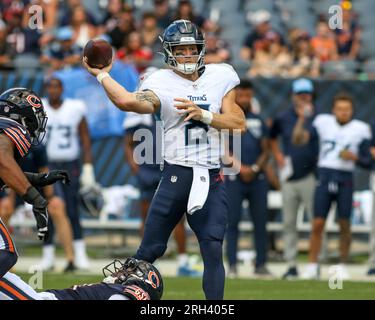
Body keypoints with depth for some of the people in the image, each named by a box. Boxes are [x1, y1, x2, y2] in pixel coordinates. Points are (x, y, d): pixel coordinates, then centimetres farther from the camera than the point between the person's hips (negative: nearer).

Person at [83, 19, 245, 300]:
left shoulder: (220, 78, 7)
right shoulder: (163, 83, -2)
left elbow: (239, 123, 0)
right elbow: (127, 101, -20)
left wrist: (203, 114, -13)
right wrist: (101, 74, -9)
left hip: (211, 179, 1)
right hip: (175, 175, -1)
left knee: (213, 251, -8)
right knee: (150, 250, 4)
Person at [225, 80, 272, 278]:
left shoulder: (258, 121, 13)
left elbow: (265, 150, 10)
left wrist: (255, 168, -6)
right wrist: (241, 168, -16)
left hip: (257, 178, 3)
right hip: (234, 178, -3)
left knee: (260, 222, 3)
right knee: (232, 222, -5)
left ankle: (261, 265, 8)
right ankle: (232, 265, -3)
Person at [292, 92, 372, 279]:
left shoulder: (360, 129, 3)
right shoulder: (323, 122, 4)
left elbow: (367, 162, 4)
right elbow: (298, 140, -2)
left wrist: (353, 157, -15)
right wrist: (301, 119, -15)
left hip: (345, 179, 0)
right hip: (324, 176, 0)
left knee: (344, 224, 1)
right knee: (317, 223, -4)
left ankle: (342, 266, 13)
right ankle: (312, 266, 1)